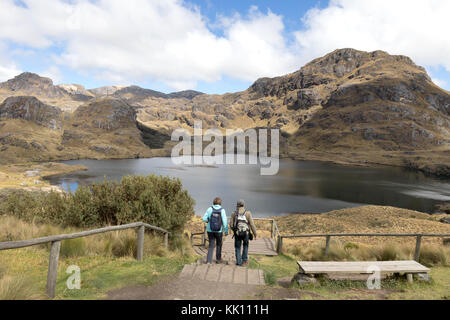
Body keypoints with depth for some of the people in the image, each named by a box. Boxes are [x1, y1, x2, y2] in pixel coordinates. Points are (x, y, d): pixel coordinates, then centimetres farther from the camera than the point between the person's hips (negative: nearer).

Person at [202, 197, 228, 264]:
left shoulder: (210, 209, -6)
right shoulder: (222, 210, -8)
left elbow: (204, 219, -7)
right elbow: (225, 222, -10)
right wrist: (226, 231, -2)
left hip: (210, 230, 1)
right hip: (219, 231, -1)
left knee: (211, 245, 9)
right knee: (219, 244, 20)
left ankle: (209, 260, -2)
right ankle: (218, 259, 31)